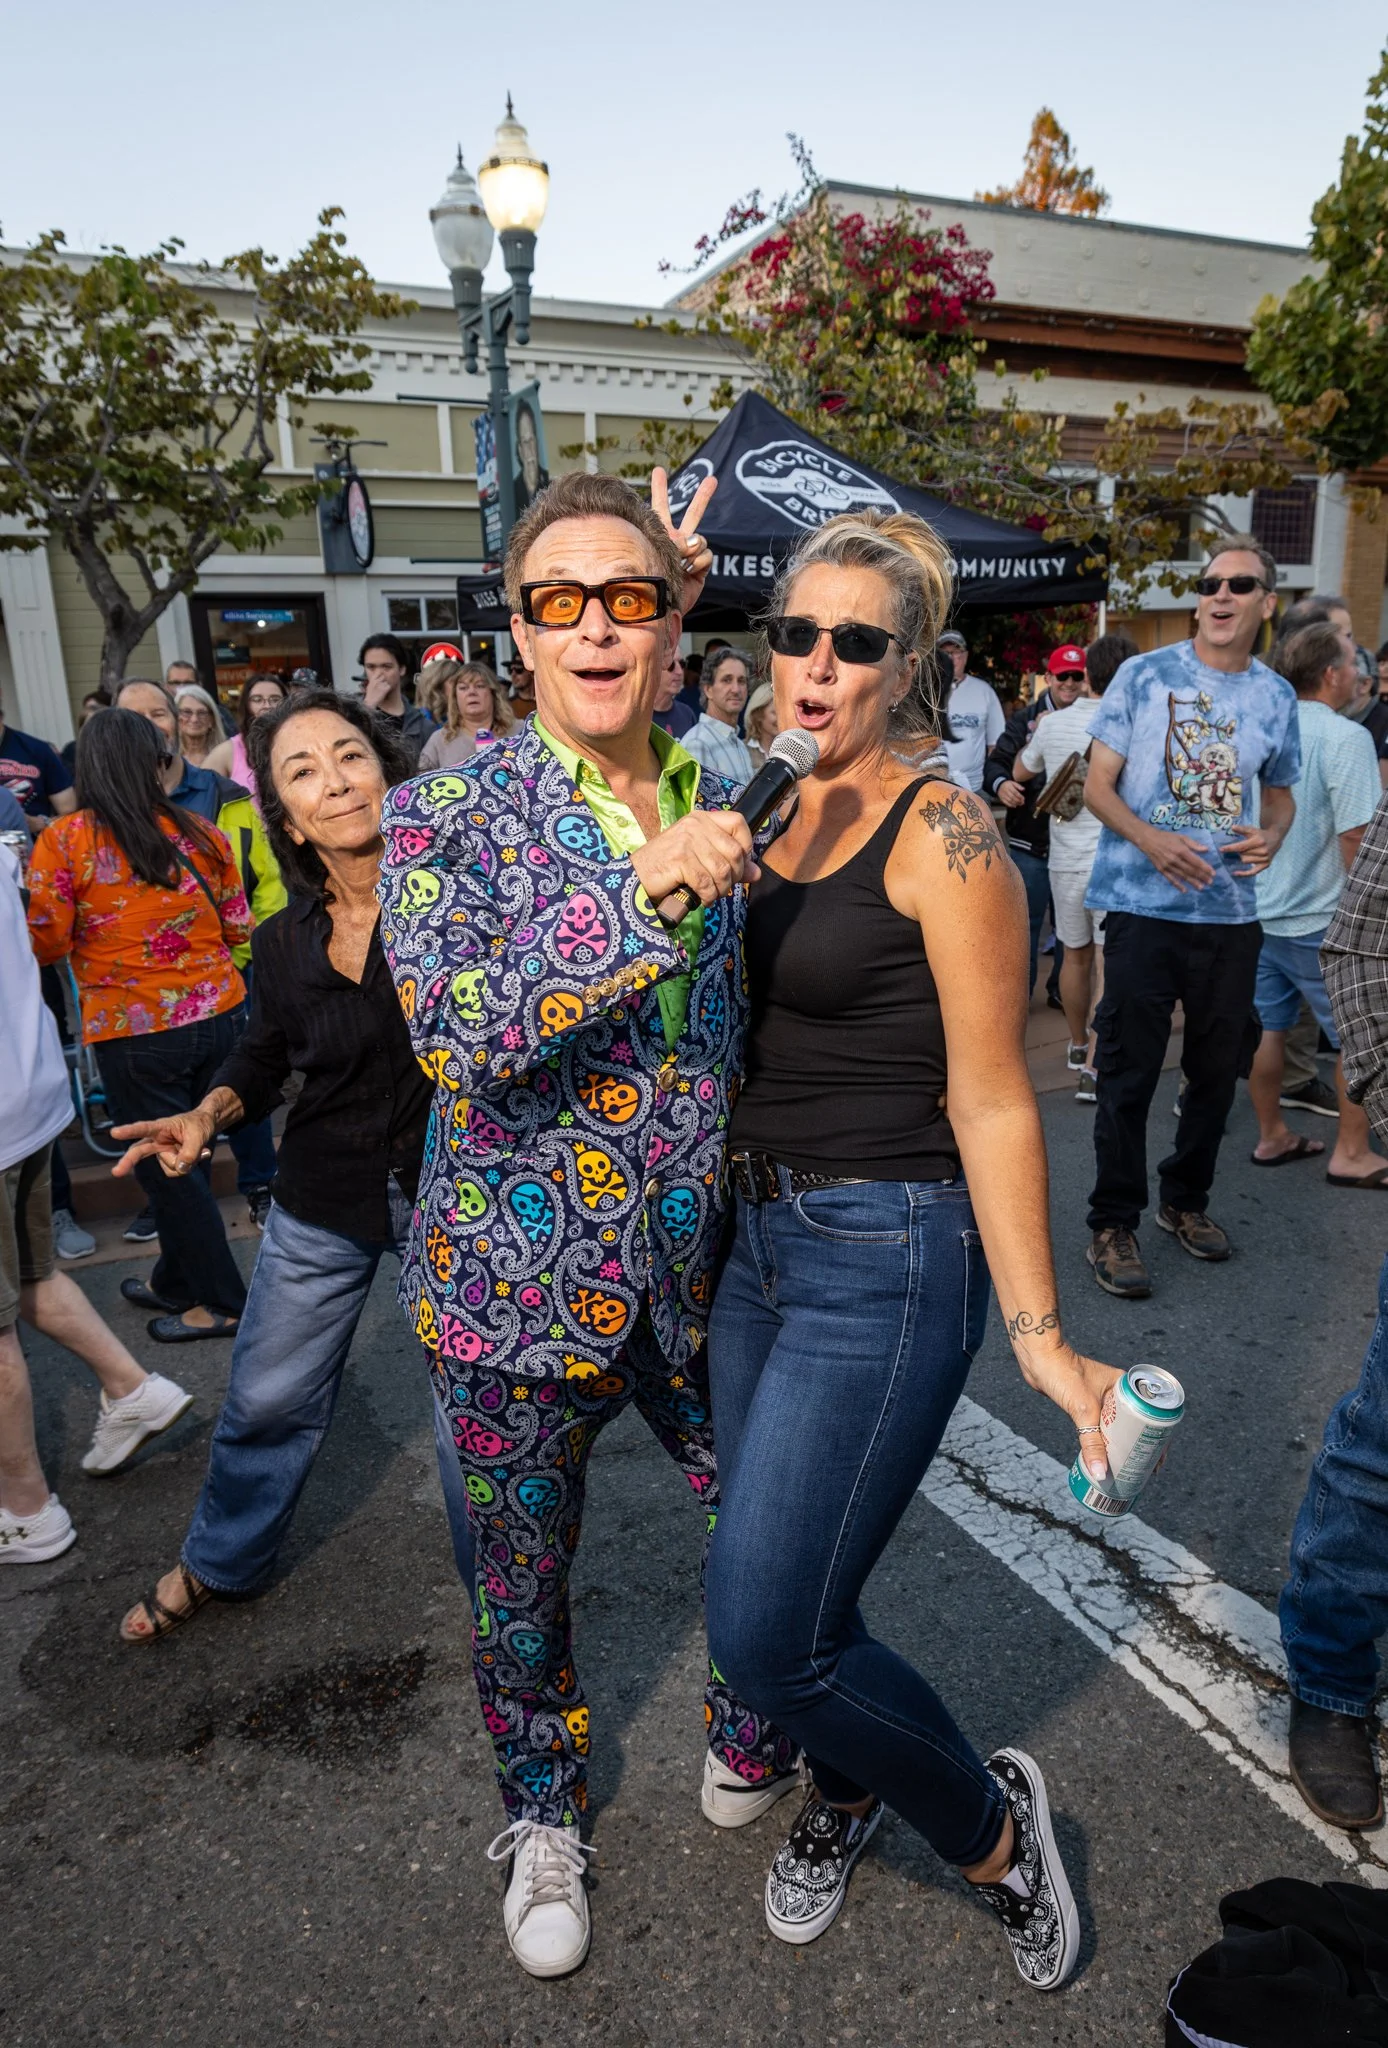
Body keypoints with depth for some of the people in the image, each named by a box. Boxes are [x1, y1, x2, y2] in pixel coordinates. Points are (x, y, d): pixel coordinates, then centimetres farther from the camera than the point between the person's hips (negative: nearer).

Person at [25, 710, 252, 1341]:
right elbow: (238, 927, 5)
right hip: (218, 1016, 4)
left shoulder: (64, 841, -10)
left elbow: (46, 943, -7)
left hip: (135, 1033, -4)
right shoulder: (200, 833, -1)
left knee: (167, 1166, 11)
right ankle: (176, 1282, 37)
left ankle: (219, 1301, 22)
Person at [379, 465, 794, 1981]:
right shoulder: (448, 815, -11)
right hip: (523, 1289, -3)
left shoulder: (720, 807, 1)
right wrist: (642, 891, -33)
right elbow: (455, 1032, -26)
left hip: (700, 1280, 3)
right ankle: (540, 1815, 49)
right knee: (525, 1585, 18)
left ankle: (749, 1753, 50)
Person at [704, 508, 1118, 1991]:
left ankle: (990, 1825, 26)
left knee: (764, 1633, -3)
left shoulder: (942, 835, -14)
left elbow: (990, 1101, -14)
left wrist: (1037, 1333, -14)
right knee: (780, 1580, 20)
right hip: (759, 1234, 7)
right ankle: (847, 1787, 51)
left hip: (886, 1256, -7)